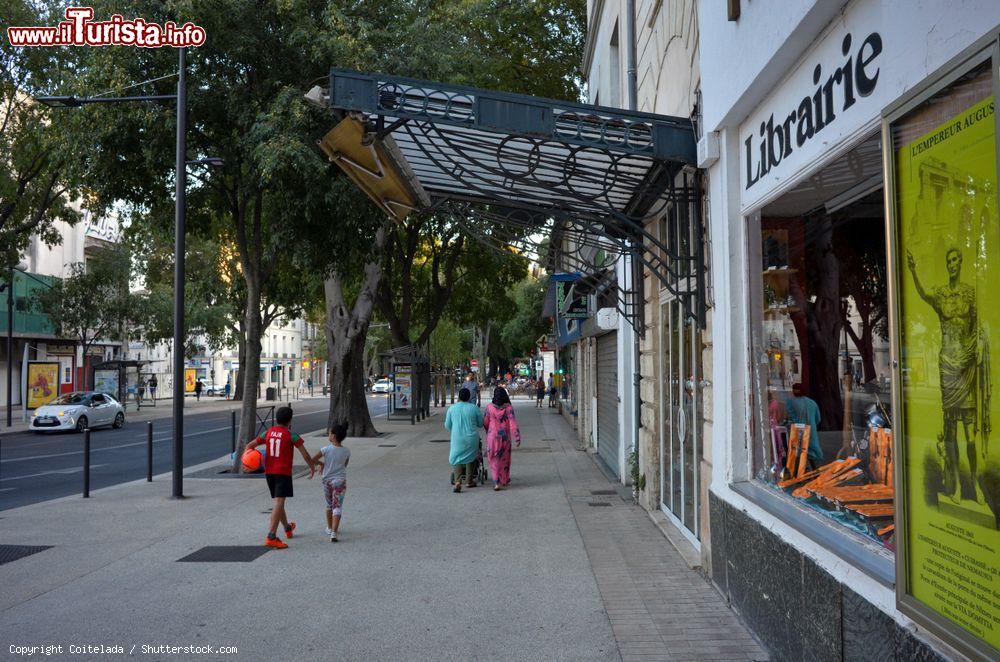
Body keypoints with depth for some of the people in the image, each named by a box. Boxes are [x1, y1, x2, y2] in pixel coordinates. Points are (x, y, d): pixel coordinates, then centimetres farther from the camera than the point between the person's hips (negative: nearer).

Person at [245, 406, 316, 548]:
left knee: (278, 501, 20)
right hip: (283, 472, -6)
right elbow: (305, 454, -5)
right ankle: (271, 536, -23)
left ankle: (288, 528, 42)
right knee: (279, 503, -12)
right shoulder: (291, 435, -7)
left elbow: (249, 445, 7)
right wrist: (312, 467, 9)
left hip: (268, 472, 6)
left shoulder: (268, 432, 7)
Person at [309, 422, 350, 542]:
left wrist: (320, 463, 11)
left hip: (327, 481, 1)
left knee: (329, 505, 21)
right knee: (337, 507, -1)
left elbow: (312, 460, -8)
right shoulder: (346, 451, -4)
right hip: (340, 481, -1)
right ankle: (333, 533, -14)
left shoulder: (326, 449, -10)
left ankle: (330, 528, 37)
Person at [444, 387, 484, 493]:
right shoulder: (474, 408, -6)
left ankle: (458, 481, -10)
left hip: (457, 438, 0)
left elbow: (447, 425, 6)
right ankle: (469, 481, 23)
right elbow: (480, 424, 4)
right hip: (471, 437, 0)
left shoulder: (452, 408, -3)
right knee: (470, 458, 17)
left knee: (456, 459, 8)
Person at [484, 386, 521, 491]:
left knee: (494, 460, 7)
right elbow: (513, 423, -16)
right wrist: (517, 437, -15)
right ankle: (504, 480, 31)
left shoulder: (489, 407, -9)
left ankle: (496, 482, -6)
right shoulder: (509, 407, -11)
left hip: (492, 436, -1)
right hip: (505, 437, 1)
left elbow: (485, 423, 0)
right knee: (504, 458, 19)